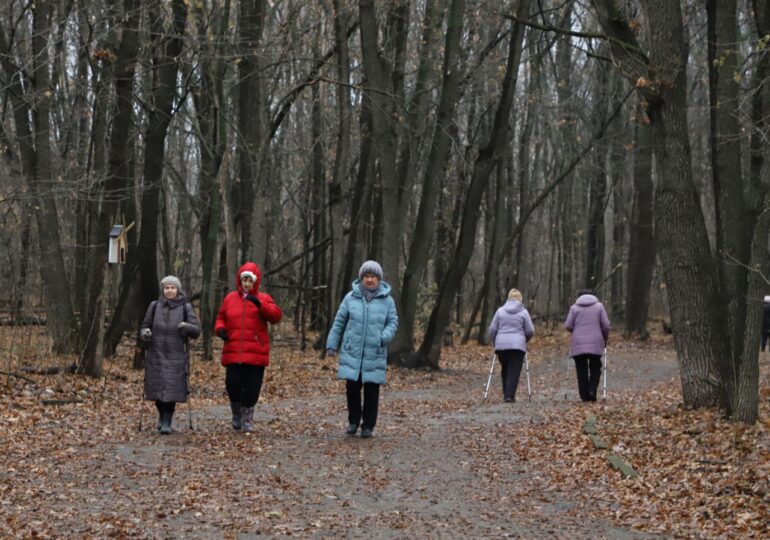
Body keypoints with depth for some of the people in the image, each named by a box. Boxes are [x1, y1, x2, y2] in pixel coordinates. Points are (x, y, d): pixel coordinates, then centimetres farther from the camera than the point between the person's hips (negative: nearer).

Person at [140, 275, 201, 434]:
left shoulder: (185, 308, 2)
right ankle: (162, 416, 29)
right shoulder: (154, 306, 6)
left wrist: (187, 327, -22)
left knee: (171, 389, -8)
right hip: (156, 355, 2)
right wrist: (144, 333, -10)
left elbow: (197, 331, -1)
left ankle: (167, 422, 0)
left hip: (176, 357, -2)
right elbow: (145, 326, 13)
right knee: (157, 388, 5)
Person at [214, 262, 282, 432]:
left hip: (256, 353, -1)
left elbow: (276, 316, -10)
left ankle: (247, 418, 18)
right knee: (233, 383, -7)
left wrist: (260, 304, -23)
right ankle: (236, 414, 19)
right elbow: (221, 318, 21)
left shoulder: (263, 299, 5)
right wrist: (220, 328, -1)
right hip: (233, 352, 1)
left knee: (252, 388, 1)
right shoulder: (230, 298, 11)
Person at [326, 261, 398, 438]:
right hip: (352, 353, 0)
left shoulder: (387, 300, 2)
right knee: (352, 387, 0)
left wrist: (384, 337, -13)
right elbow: (339, 322, 9)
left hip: (375, 355, 0)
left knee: (372, 390, 1)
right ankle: (353, 421, 20)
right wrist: (332, 345, 7)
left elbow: (392, 323, 7)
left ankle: (368, 426, 14)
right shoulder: (351, 297, 3)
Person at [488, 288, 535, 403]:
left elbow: (492, 329, 5)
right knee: (514, 372, -2)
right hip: (518, 345, -2)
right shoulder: (523, 312, 1)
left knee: (505, 371, 14)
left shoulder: (500, 311, 6)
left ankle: (506, 395, 16)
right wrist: (524, 339, 21)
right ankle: (510, 396, -11)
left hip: (501, 345, 3)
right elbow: (530, 331, 1)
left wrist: (493, 343, 19)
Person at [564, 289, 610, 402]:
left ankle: (585, 396, 4)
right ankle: (592, 390, -7)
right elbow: (606, 326, 1)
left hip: (578, 345, 0)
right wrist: (605, 339, 17)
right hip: (595, 344, 0)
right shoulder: (599, 306, 5)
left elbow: (568, 326, 0)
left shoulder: (574, 307, 4)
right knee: (595, 368, 12)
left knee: (582, 371, 5)